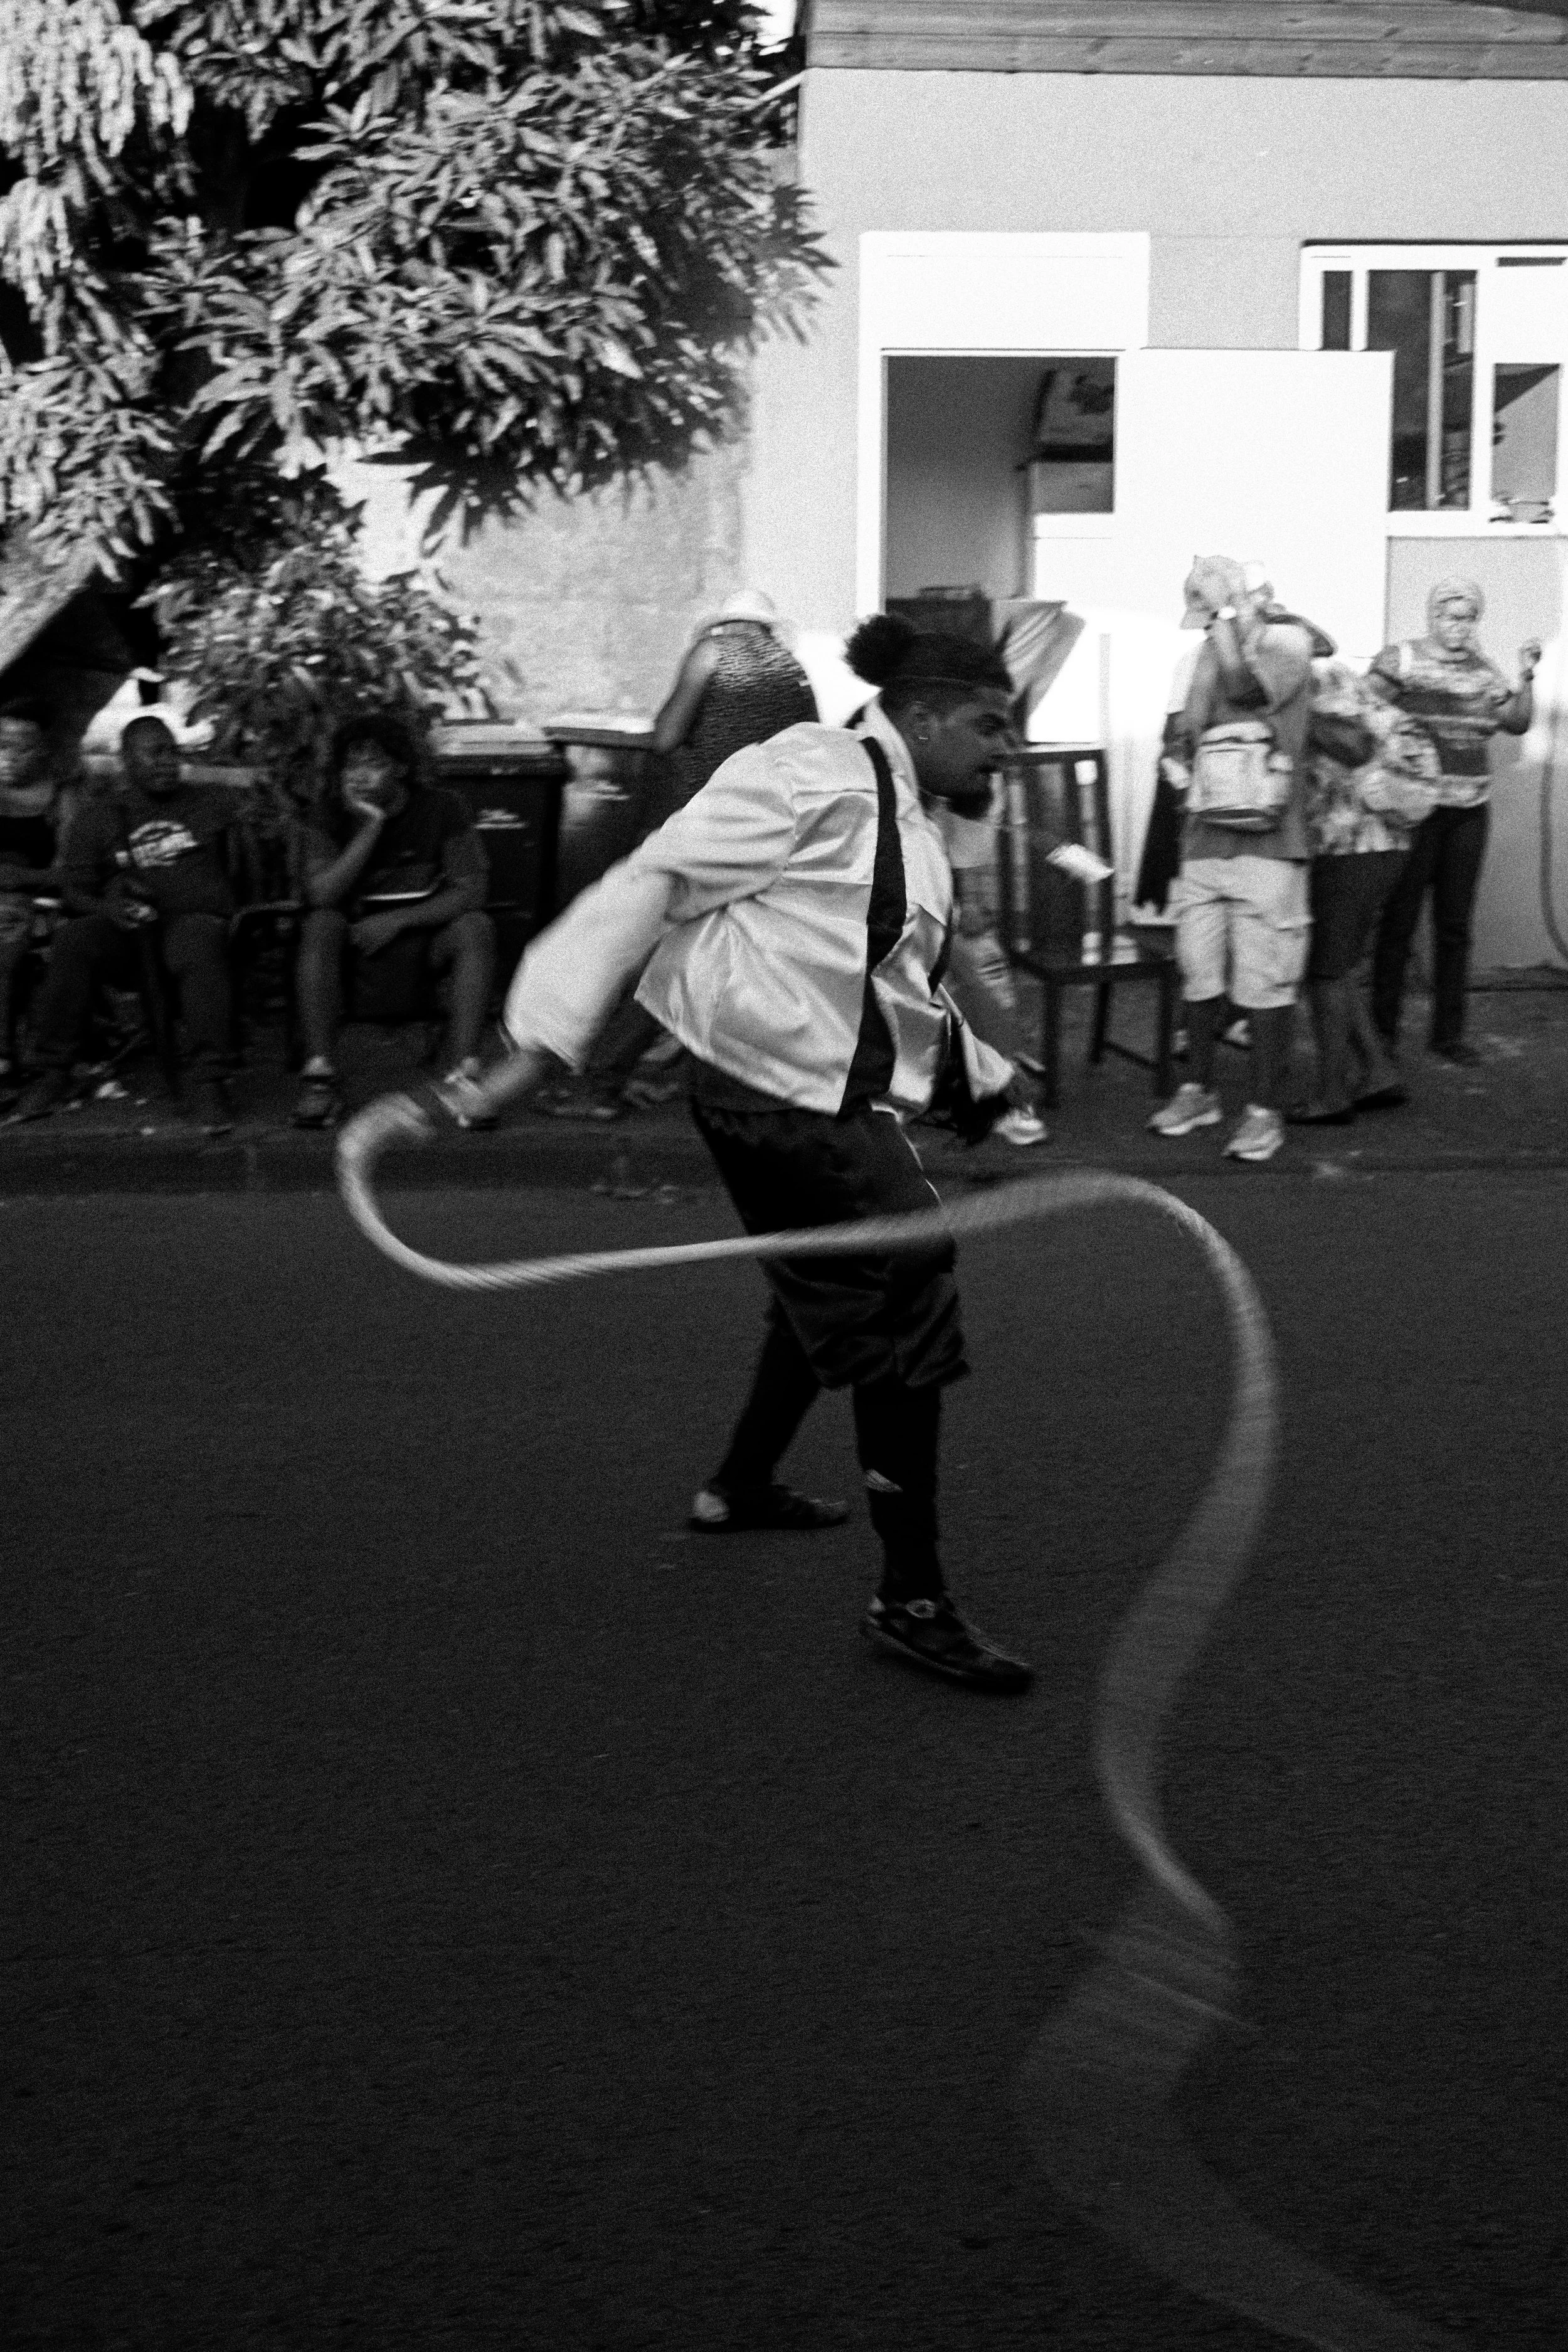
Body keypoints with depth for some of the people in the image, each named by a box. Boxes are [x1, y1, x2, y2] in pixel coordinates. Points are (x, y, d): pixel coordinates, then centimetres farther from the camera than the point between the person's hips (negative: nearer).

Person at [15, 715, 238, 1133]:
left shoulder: (211, 803, 17)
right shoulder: (95, 820, 15)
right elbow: (74, 888, 6)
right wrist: (105, 905, -14)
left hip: (193, 919, -1)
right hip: (123, 930, 1)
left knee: (200, 943, -38)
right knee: (71, 940, -31)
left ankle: (210, 1082, -38)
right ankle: (53, 1073, -23)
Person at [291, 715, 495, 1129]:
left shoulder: (444, 809, -4)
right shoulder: (333, 816, -1)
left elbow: (471, 890, -12)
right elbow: (321, 895, -16)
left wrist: (399, 920, -21)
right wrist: (371, 827, -21)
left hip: (425, 939, 0)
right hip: (358, 950, 0)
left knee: (475, 926, -28)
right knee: (320, 924, -29)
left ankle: (463, 1071, -32)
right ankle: (319, 1075, -33)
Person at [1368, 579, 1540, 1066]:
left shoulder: (1484, 670, 11)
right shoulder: (1401, 661, -5)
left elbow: (1516, 723, 9)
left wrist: (1526, 677, -4)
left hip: (1470, 811, 5)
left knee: (1455, 926, 7)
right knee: (1399, 921, -1)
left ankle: (1448, 1031, 14)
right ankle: (1384, 1029, 7)